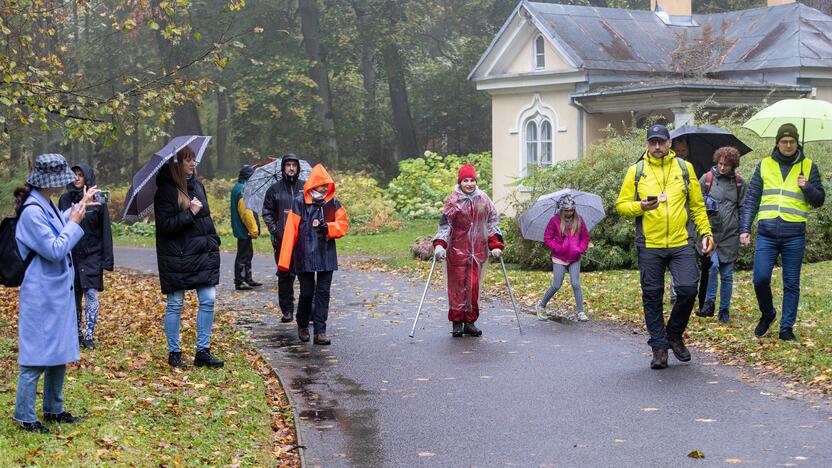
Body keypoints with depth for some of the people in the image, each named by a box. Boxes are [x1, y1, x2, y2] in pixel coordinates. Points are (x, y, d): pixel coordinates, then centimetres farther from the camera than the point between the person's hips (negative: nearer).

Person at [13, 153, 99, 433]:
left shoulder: (47, 207, 7)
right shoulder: (32, 212, -21)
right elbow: (55, 250, -22)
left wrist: (79, 207, 24)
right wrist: (74, 223, -13)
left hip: (59, 292, 10)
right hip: (41, 297, -10)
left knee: (60, 352, 17)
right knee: (37, 356, -3)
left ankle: (54, 409, 28)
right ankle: (24, 415, 8)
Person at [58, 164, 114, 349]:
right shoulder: (65, 199, 5)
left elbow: (105, 230, -1)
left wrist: (106, 258, -6)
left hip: (92, 256, -2)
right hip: (70, 255, 2)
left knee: (91, 294, -9)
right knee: (74, 297, 6)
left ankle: (89, 335, -4)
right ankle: (77, 334, 17)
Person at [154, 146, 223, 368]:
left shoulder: (197, 185, 12)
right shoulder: (166, 190, -10)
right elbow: (165, 224, -16)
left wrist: (213, 240, 12)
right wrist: (190, 213, -19)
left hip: (203, 253, 6)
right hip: (176, 256, -6)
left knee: (208, 300, 1)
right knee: (175, 304, 4)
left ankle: (203, 350, 10)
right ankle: (174, 352, 15)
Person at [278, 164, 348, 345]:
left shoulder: (333, 203, 4)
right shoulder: (299, 203, -5)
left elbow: (343, 225, 4)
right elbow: (291, 231, -6)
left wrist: (327, 227, -16)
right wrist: (284, 260, -9)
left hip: (327, 255, 2)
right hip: (305, 256, -2)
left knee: (323, 293, 2)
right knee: (306, 292, 5)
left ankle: (320, 331, 5)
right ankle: (302, 326, 27)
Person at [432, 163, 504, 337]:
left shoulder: (483, 199, 7)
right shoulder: (453, 201, -3)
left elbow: (492, 222, 12)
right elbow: (444, 224, -4)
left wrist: (496, 244, 3)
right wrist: (439, 244, -18)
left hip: (478, 250, 3)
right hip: (457, 250, -3)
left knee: (474, 286, 4)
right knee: (458, 285, -1)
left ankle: (470, 322, 13)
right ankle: (457, 322, 7)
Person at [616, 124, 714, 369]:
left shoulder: (684, 168, 9)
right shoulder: (636, 171, 4)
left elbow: (697, 205, 13)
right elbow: (621, 205, 4)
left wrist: (706, 232, 7)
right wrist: (640, 207, -15)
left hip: (681, 243, 1)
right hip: (649, 246, 0)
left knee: (688, 289, -10)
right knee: (652, 297, 4)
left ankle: (674, 334, 15)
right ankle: (659, 346, 15)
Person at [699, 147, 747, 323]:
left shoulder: (739, 182, 7)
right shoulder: (707, 179, 2)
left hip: (730, 234, 2)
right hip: (710, 231, -2)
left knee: (727, 274, 6)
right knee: (713, 264, -22)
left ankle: (724, 310, 17)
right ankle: (709, 303, -9)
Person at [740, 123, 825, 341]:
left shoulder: (808, 166, 7)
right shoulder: (765, 165, 9)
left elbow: (819, 200, 9)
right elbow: (751, 200, 10)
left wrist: (807, 187, -12)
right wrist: (745, 229, 2)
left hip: (794, 235, 0)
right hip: (767, 233, 1)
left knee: (791, 284, 4)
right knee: (760, 278, -6)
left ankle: (786, 327, 14)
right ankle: (767, 314, 20)